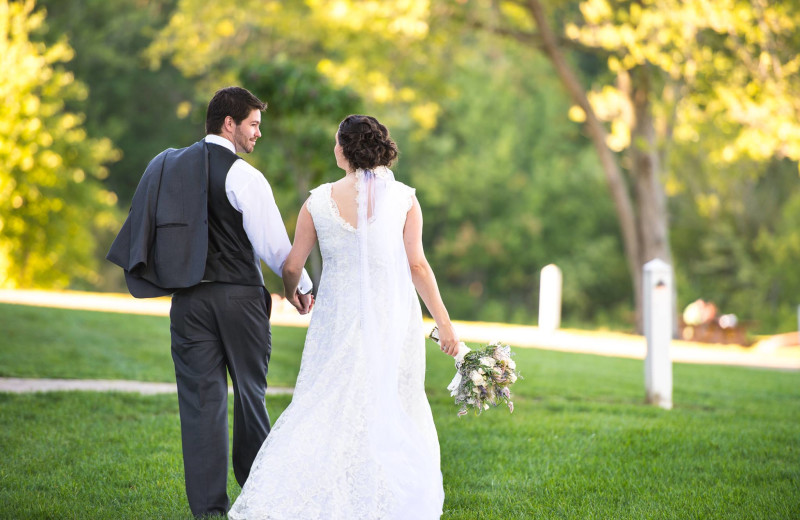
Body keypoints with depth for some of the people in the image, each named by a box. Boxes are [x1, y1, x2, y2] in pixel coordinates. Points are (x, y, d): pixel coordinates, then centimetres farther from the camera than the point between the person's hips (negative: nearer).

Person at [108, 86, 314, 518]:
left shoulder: (169, 166, 9)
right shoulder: (242, 175, -10)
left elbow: (147, 230, 12)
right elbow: (273, 243, -11)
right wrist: (302, 287, 2)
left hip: (189, 300, 4)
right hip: (240, 296, -4)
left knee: (201, 401, 4)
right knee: (249, 393, 12)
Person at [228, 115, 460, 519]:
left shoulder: (318, 202, -4)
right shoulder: (403, 199, -5)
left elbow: (292, 267, 2)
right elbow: (417, 265, -5)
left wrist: (292, 294, 24)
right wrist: (444, 322, 1)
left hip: (338, 319, 0)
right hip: (393, 319, 0)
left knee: (324, 408, 7)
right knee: (395, 412, 9)